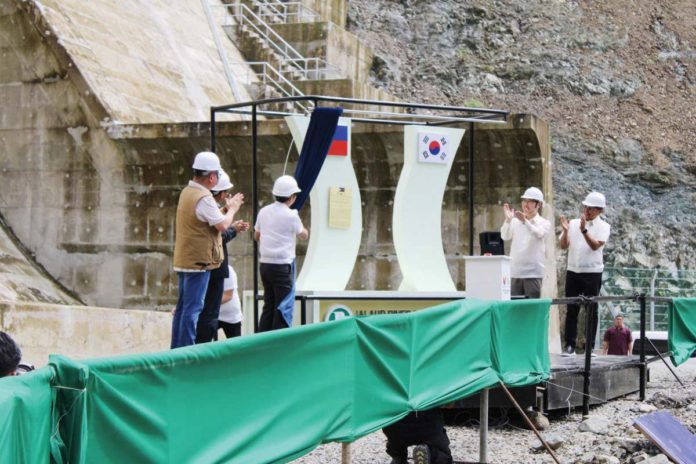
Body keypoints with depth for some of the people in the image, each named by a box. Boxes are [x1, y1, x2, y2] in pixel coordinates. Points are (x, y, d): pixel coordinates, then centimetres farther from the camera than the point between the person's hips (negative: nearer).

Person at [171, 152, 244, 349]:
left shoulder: (187, 192, 13)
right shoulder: (203, 198, -19)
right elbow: (222, 225, -19)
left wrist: (227, 208, 15)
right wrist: (232, 209, -3)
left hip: (183, 260, 10)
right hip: (198, 261, -10)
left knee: (183, 306, 14)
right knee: (193, 308, -6)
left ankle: (176, 349, 18)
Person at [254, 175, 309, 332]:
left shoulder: (264, 211, 5)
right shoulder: (291, 215, -12)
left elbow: (256, 236, 17)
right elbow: (304, 236, 4)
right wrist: (304, 229, 23)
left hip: (265, 264, 6)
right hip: (283, 265, -6)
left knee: (269, 305, 14)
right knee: (284, 308, -1)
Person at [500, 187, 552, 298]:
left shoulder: (544, 223, 3)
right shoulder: (515, 221, 9)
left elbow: (538, 234, -19)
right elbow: (505, 236, -6)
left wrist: (525, 221, -37)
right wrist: (508, 220, -25)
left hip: (533, 273, -3)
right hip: (515, 272, 3)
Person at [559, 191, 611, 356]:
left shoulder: (603, 227, 0)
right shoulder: (573, 223, 8)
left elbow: (595, 245, -15)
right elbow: (564, 245, 3)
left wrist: (584, 230, -27)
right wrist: (566, 230, -13)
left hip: (592, 273, -2)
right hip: (573, 271, 2)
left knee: (591, 311, 2)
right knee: (571, 310, 2)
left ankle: (590, 347, 6)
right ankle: (569, 345, 5)